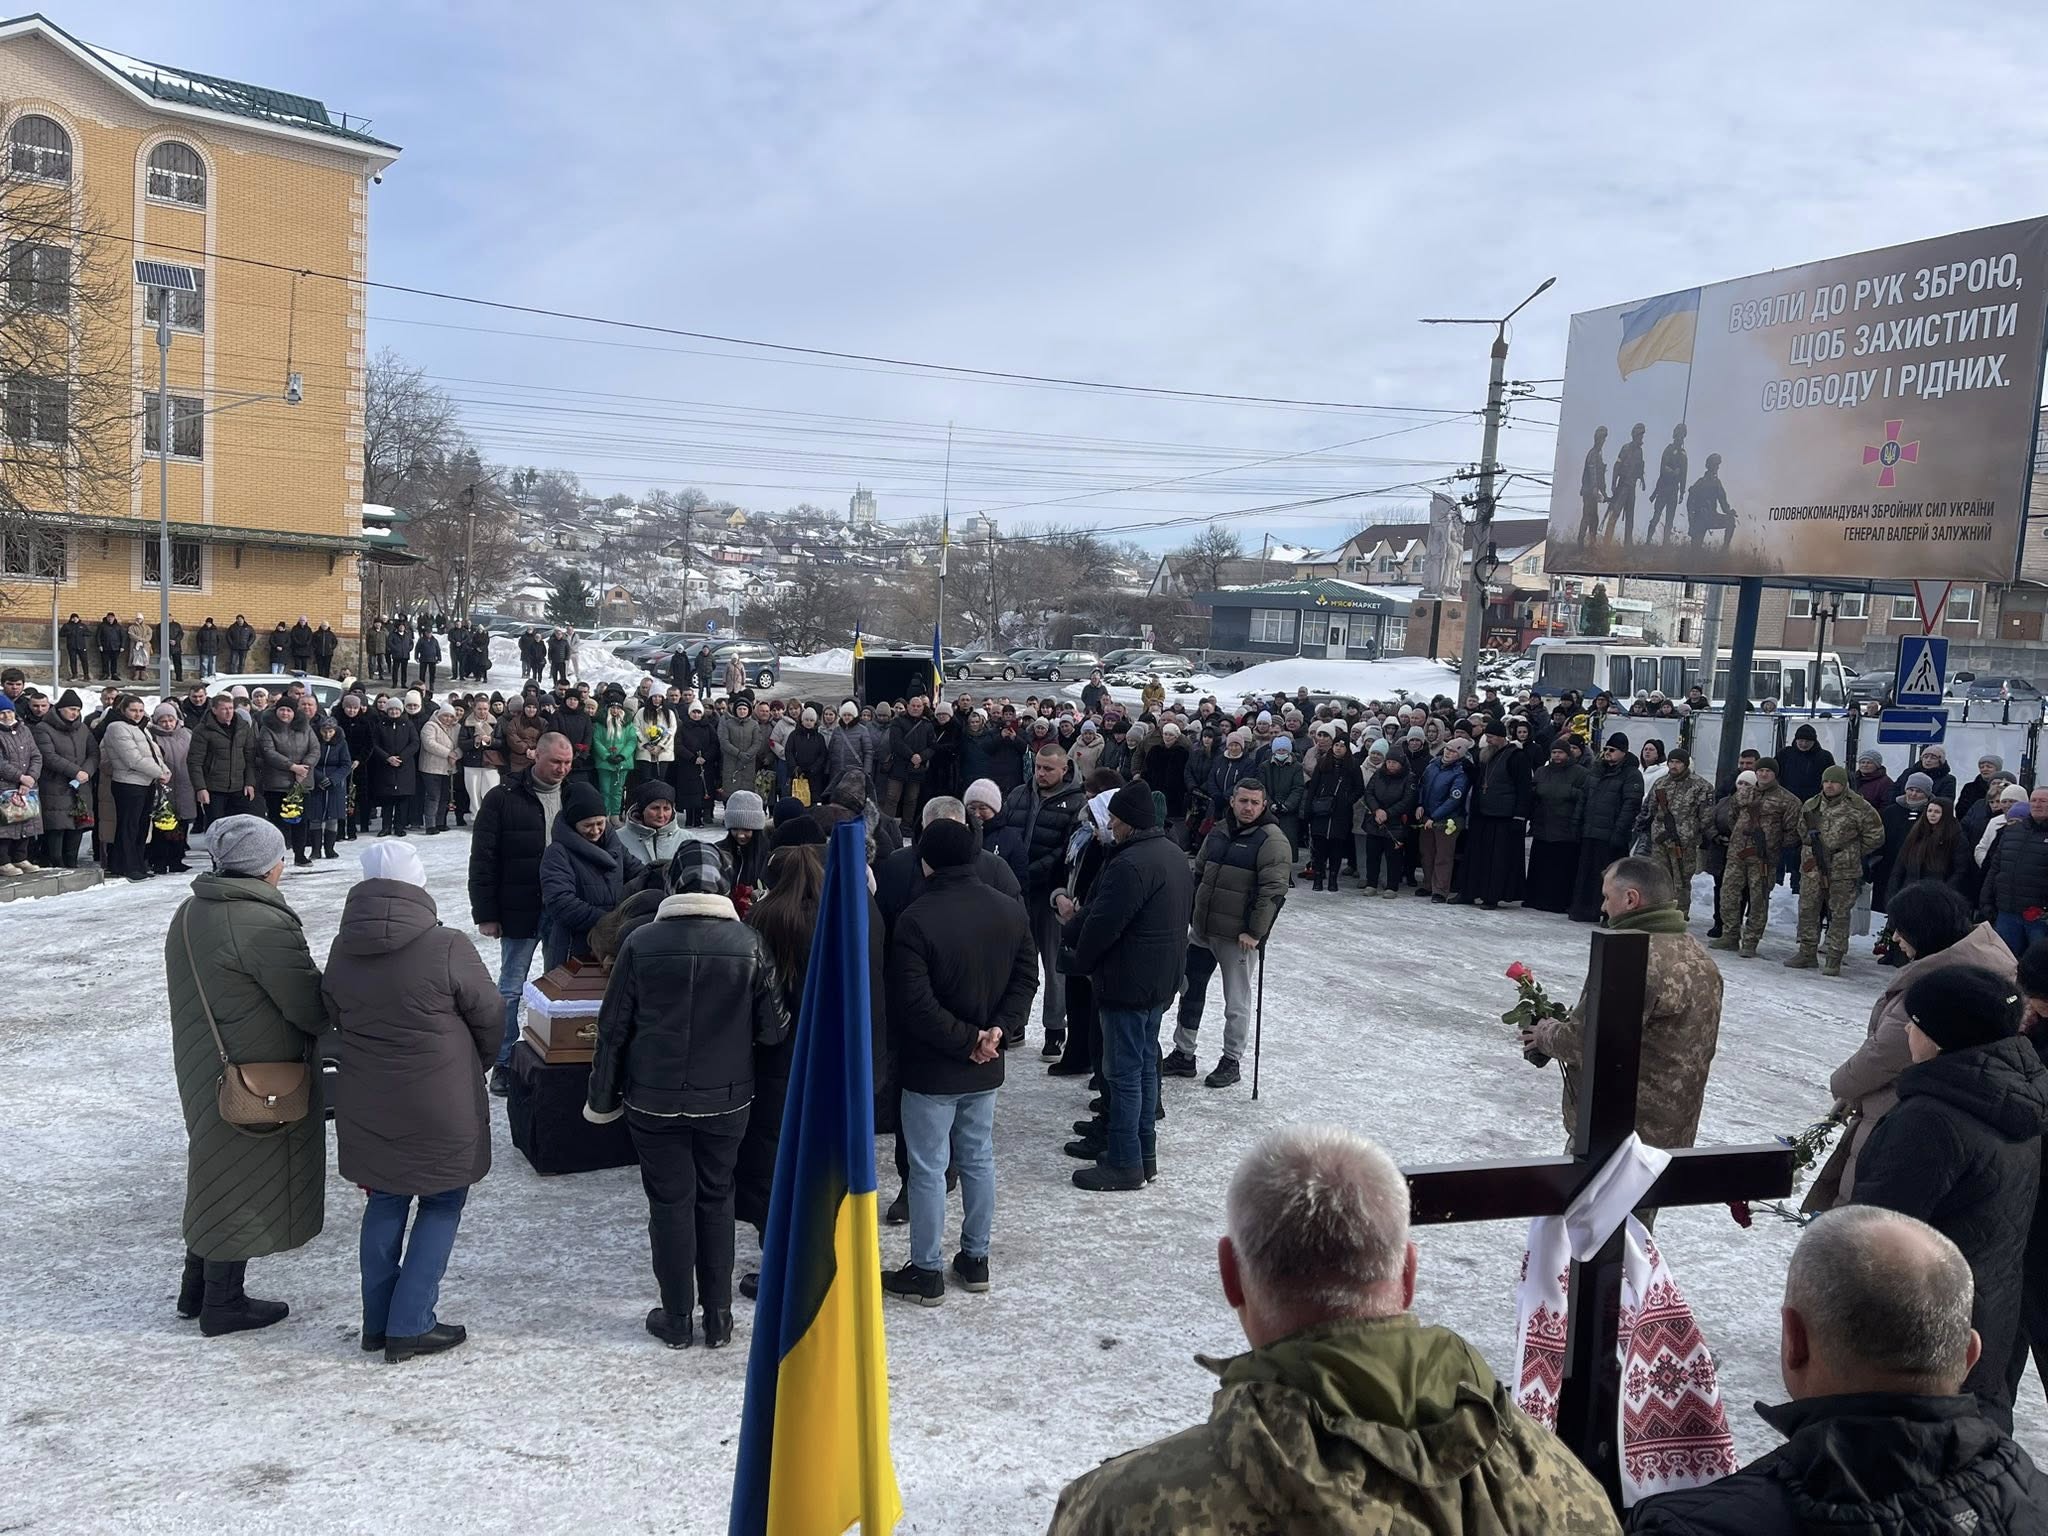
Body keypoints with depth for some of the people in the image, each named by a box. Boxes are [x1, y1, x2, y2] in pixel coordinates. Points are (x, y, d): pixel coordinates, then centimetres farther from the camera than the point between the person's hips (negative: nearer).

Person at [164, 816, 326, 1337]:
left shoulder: (189, 912, 4)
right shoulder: (263, 924, -25)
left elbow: (210, 992, 12)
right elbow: (314, 1010, -22)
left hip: (203, 1073, 9)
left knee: (216, 1178, 22)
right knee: (244, 1186, 6)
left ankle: (196, 1289, 35)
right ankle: (223, 1304, 19)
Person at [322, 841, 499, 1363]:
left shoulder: (342, 951, -3)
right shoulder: (447, 948, -19)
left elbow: (336, 1017, 9)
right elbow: (489, 1016, -7)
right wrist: (476, 1064, 13)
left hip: (366, 1104, 5)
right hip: (442, 1106, -5)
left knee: (385, 1203, 19)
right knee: (441, 1205, 10)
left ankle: (377, 1322, 26)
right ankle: (409, 1326, 9)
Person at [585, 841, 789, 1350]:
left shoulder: (642, 942, -10)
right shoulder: (749, 943, -9)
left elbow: (613, 1028, -4)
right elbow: (773, 1029, -7)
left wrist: (602, 1098, 7)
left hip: (654, 1098, -1)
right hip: (725, 1098, 1)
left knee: (670, 1203, 10)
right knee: (716, 1200, 15)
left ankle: (676, 1319, 20)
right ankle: (718, 1318, 21)